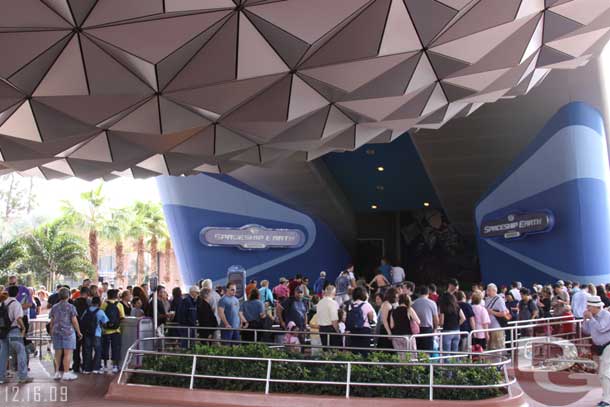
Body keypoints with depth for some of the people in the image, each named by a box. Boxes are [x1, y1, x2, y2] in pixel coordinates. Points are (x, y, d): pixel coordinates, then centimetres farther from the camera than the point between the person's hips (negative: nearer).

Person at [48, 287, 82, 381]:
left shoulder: (54, 307, 8)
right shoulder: (71, 307, -6)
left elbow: (51, 322, 11)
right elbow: (74, 321, -8)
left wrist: (51, 334, 19)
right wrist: (79, 332, 0)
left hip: (56, 332, 5)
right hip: (68, 332, -5)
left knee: (58, 353, 10)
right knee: (68, 353, -3)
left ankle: (57, 373, 14)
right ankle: (66, 373, -3)